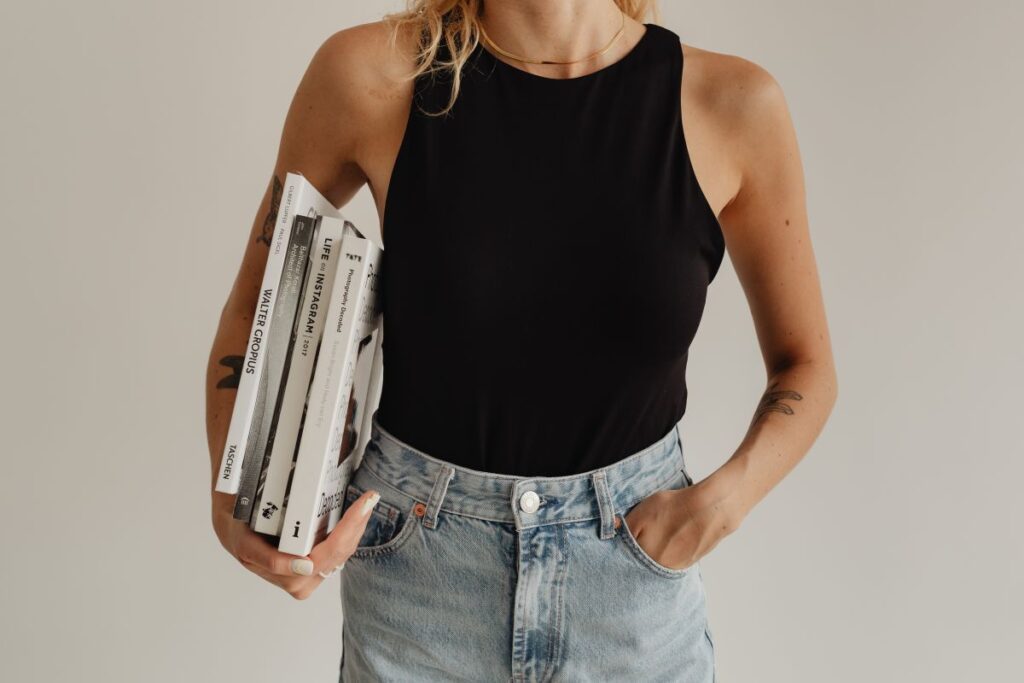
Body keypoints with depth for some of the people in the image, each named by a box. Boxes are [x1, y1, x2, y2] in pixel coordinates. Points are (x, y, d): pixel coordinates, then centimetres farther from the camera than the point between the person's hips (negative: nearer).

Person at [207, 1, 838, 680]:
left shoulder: (735, 104, -11)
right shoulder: (374, 73, -13)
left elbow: (806, 366, 2)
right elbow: (258, 297, 2)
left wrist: (723, 497, -16)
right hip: (418, 573, 0)